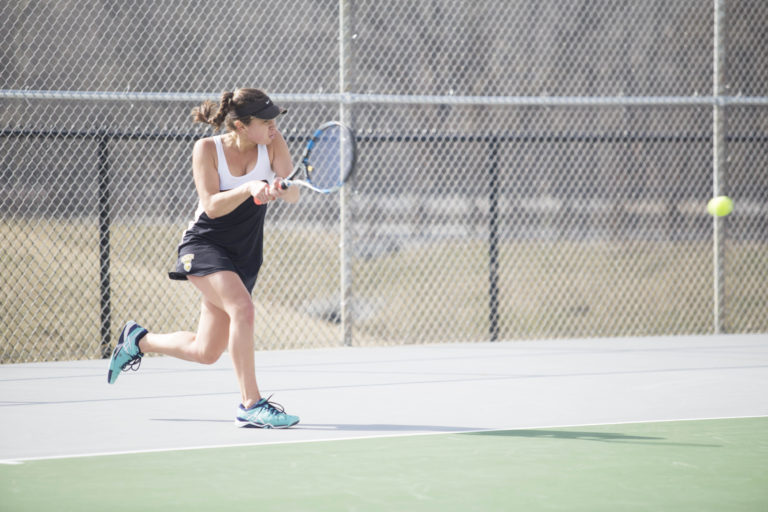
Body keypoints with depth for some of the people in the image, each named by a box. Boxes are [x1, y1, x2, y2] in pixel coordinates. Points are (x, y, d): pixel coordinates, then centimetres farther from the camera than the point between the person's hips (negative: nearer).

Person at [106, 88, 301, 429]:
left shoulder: (273, 144, -5)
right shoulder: (207, 149, -12)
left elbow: (294, 195, -14)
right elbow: (212, 206, -19)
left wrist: (279, 188, -37)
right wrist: (249, 188, -35)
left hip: (244, 255, 5)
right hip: (205, 245, -5)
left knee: (206, 352, 7)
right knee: (242, 309, -31)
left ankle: (138, 340, 34)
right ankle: (250, 405, -27)